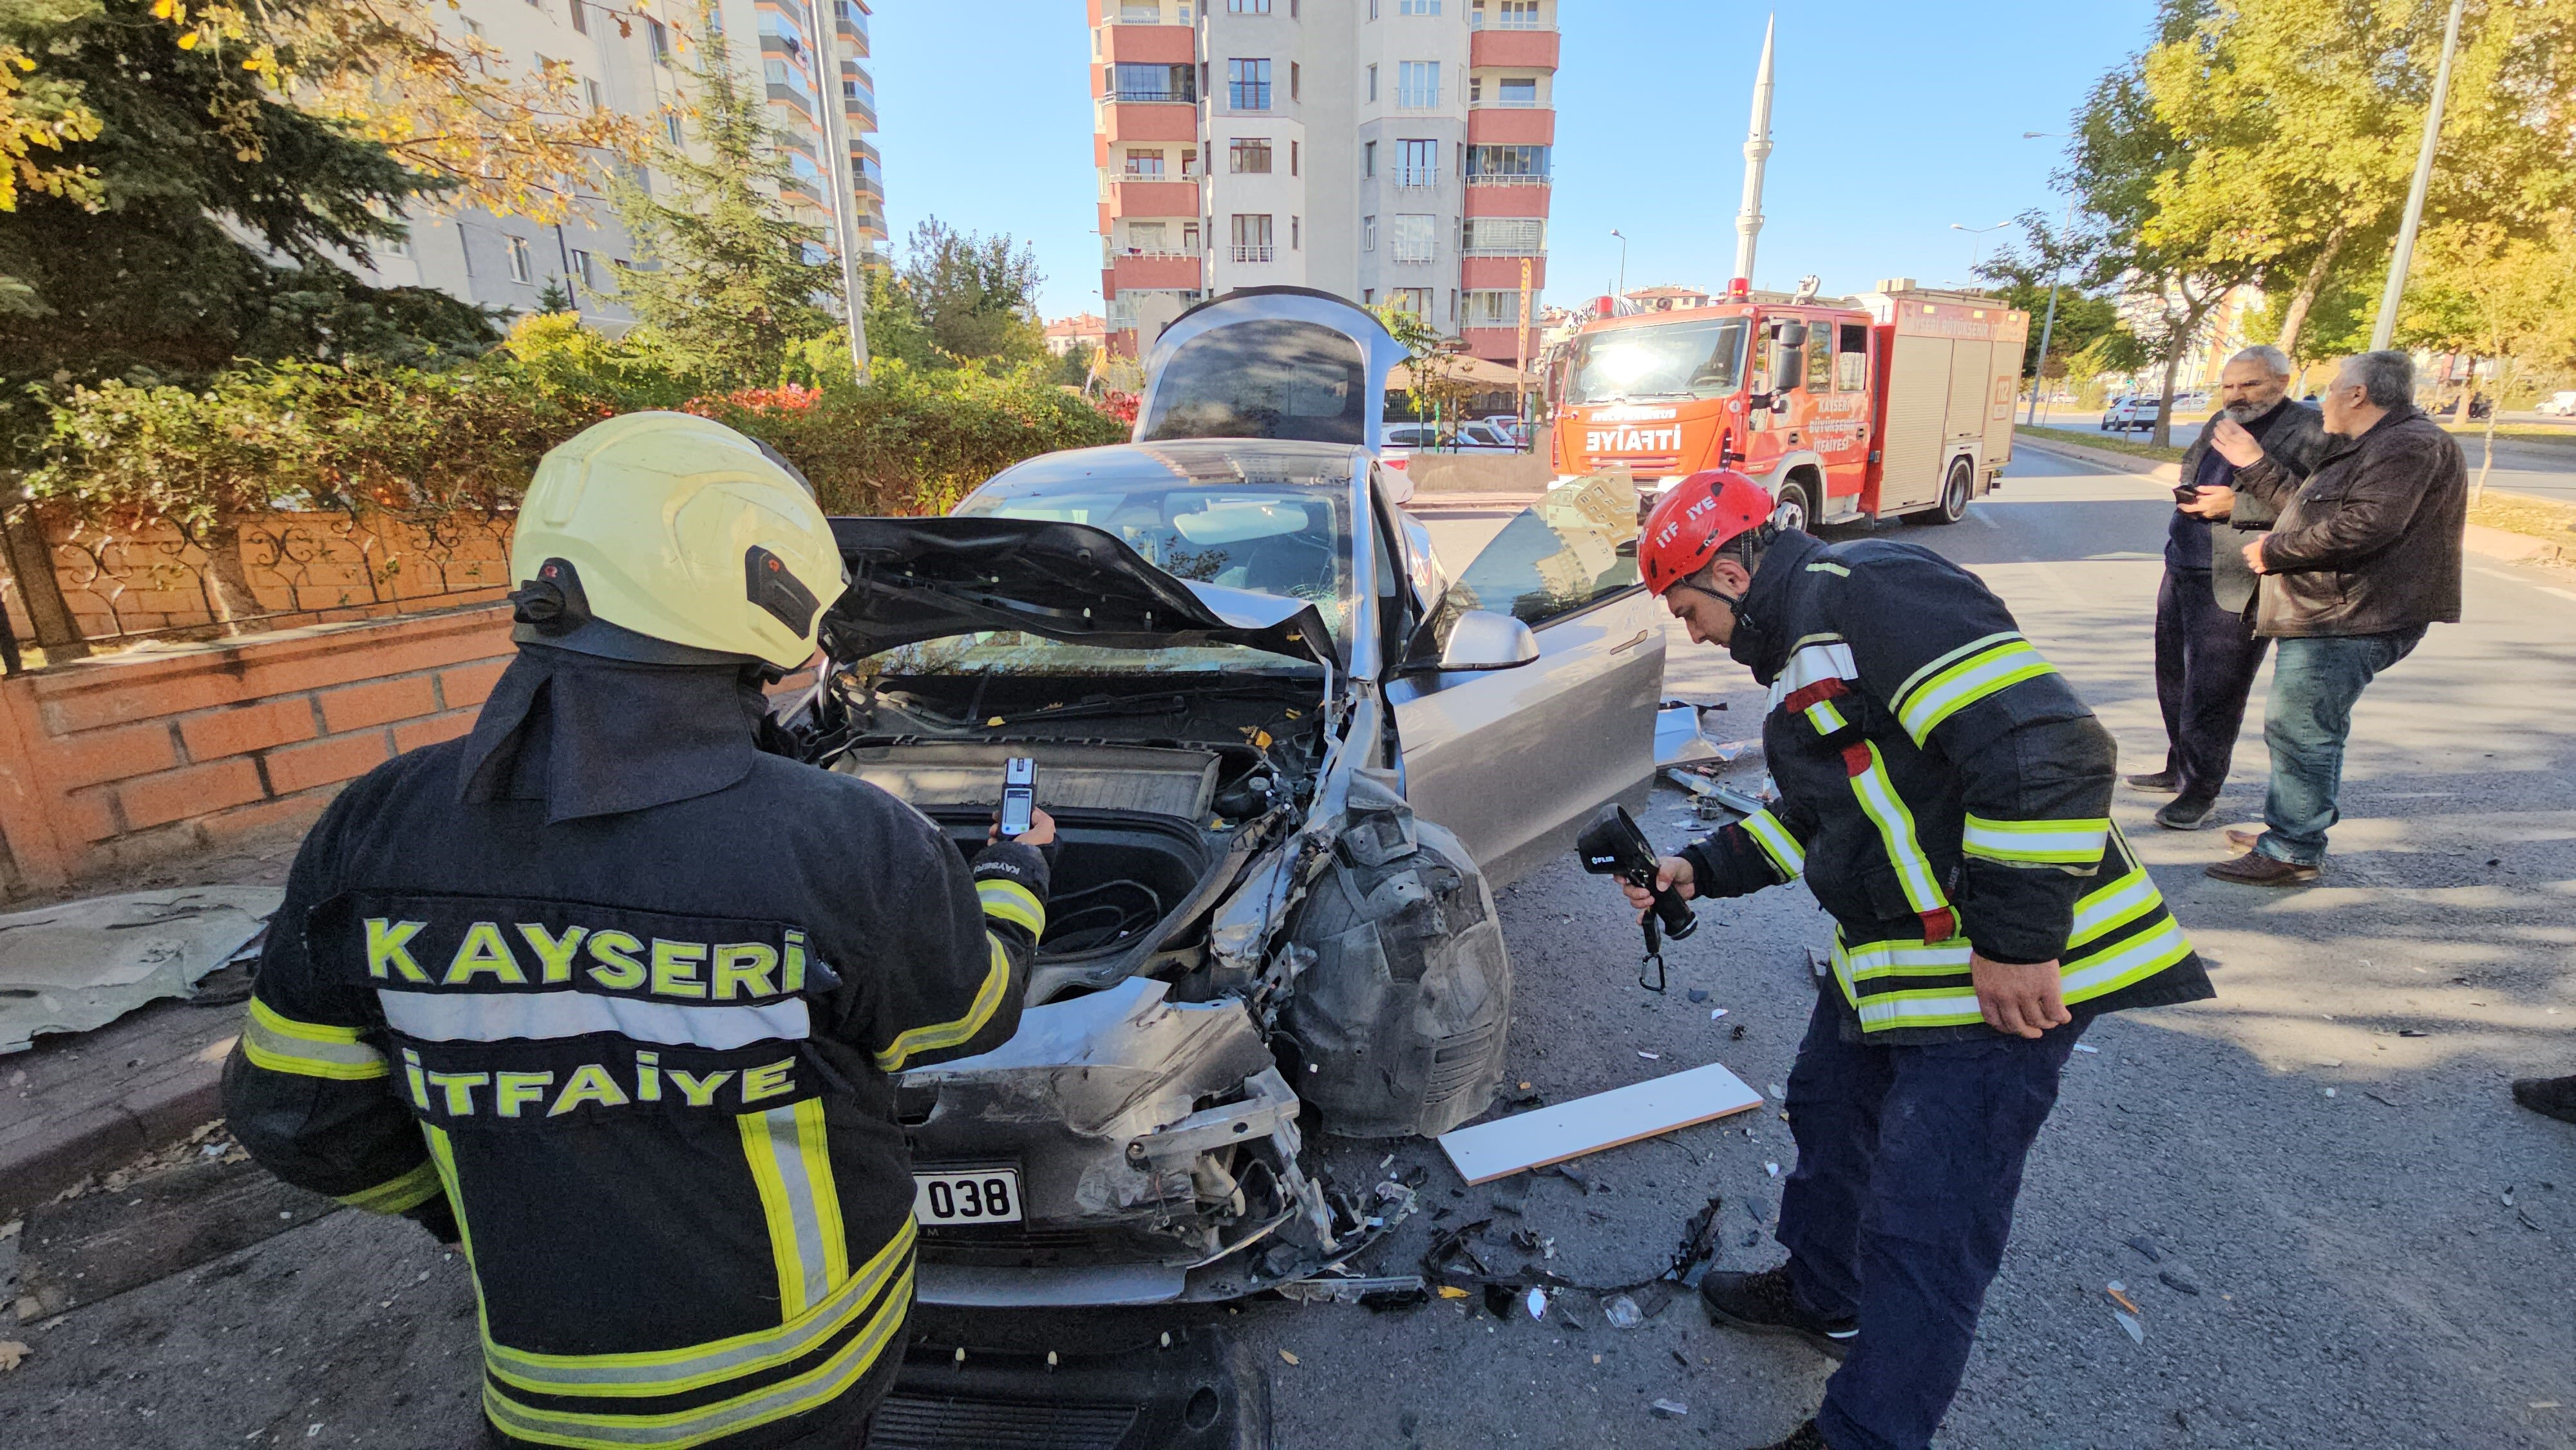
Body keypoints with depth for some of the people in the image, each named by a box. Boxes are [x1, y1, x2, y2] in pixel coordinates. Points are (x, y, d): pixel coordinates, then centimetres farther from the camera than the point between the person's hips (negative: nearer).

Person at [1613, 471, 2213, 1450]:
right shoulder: (1805, 643, 13)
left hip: (2008, 973, -11)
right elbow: (1820, 811, 22)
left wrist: (2015, 939, -26)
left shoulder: (1871, 592, -21)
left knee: (1923, 1232, 1)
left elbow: (2049, 748, -30)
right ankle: (1823, 1296, 51)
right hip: (1888, 961, 11)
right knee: (1828, 1112, 27)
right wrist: (1701, 871, 13)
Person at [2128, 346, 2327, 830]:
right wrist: (2188, 496, 4)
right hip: (2182, 571, 8)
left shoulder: (2312, 431, -9)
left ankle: (2203, 793, 8)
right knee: (2174, 677, 17)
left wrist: (2237, 505, -22)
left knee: (2213, 691, -3)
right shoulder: (2220, 424, 15)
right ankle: (2180, 767, 33)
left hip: (2236, 586, -8)